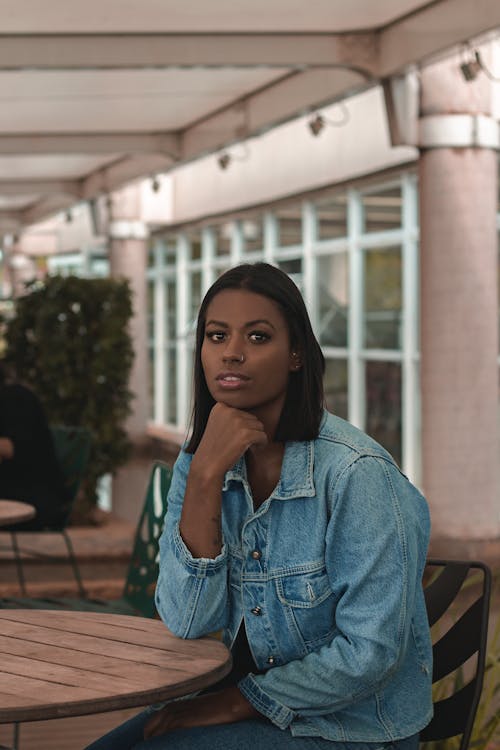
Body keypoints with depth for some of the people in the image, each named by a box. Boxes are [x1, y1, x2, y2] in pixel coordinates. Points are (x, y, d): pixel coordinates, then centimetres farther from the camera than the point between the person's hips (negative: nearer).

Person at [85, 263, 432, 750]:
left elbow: (371, 652, -21)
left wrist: (239, 701, -12)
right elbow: (188, 623, -11)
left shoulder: (357, 472, -20)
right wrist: (206, 476, -20)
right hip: (251, 699, 6)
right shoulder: (195, 462, -1)